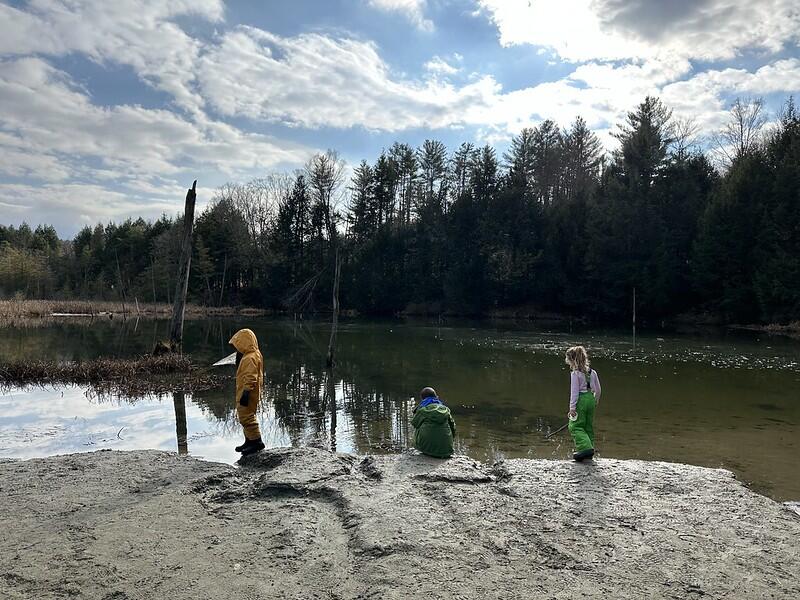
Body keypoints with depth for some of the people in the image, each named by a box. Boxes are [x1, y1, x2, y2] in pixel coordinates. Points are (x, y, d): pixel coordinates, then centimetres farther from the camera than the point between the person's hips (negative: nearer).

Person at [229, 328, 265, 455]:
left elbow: (251, 378, -25)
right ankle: (249, 441, 27)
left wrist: (246, 393, -25)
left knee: (246, 417, -6)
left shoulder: (250, 358, -21)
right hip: (243, 392, 11)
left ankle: (256, 441, 1)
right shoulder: (251, 355, 13)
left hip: (247, 394, -11)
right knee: (246, 416, 17)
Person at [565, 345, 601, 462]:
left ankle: (586, 448, -17)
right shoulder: (592, 372, 8)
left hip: (580, 400, -7)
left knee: (575, 426, -1)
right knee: (588, 426, 15)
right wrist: (596, 401, 27)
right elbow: (598, 390, 12)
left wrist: (572, 407, -11)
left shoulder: (575, 373, -11)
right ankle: (589, 452, 20)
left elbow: (574, 392, -14)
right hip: (591, 399, 7)